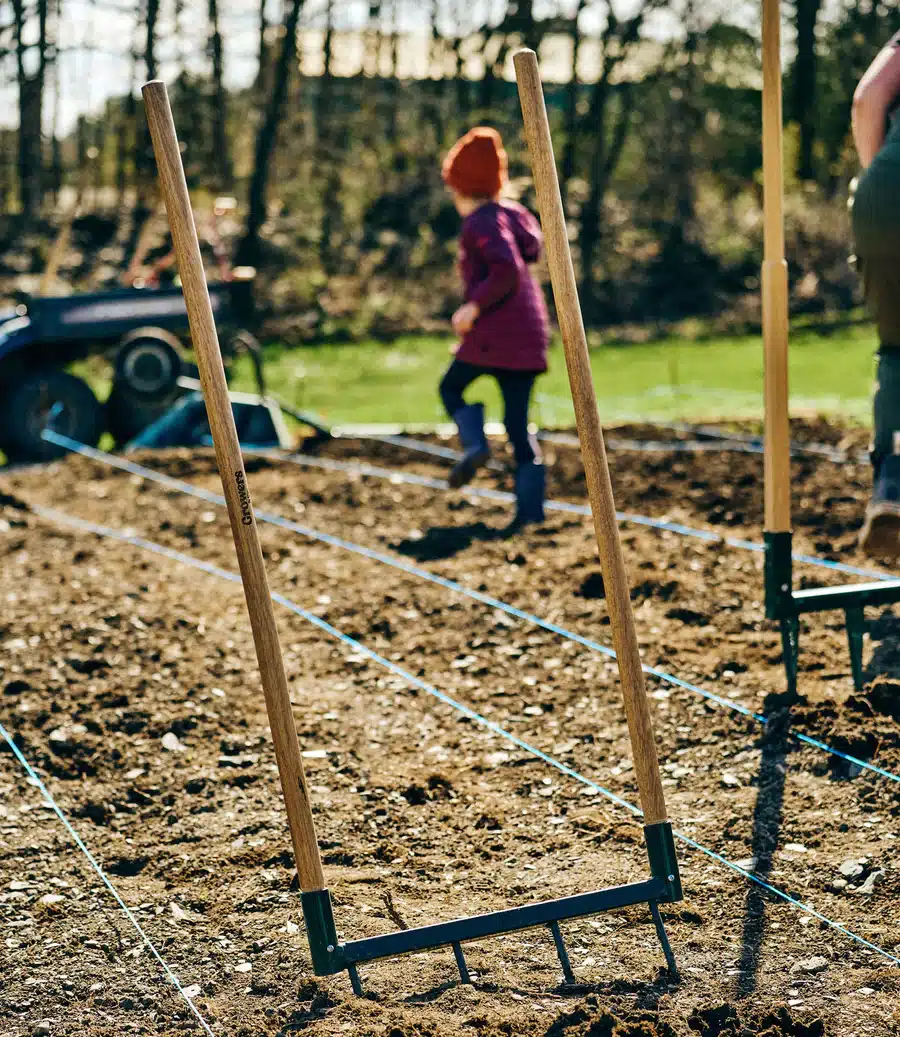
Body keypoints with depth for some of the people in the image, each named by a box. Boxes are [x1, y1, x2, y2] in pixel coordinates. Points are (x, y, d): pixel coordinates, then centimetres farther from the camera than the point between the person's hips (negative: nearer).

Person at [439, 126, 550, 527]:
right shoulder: (513, 214, 14)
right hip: (530, 332, 7)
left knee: (452, 387, 17)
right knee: (518, 422, 8)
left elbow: (508, 271, -21)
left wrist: (474, 306, -16)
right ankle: (531, 507, 0)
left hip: (494, 330, -7)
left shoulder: (481, 223, -9)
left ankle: (474, 443, -8)